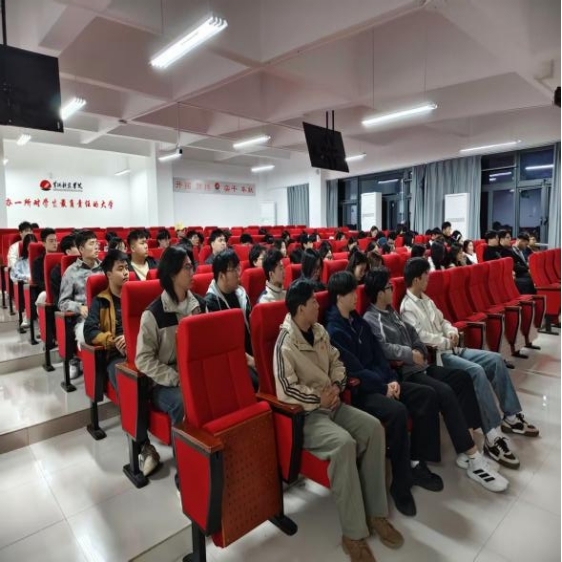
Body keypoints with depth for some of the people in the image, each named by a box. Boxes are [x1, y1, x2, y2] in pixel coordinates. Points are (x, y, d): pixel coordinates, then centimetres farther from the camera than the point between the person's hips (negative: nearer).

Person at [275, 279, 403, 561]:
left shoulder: (319, 331, 7)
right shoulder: (285, 345, -18)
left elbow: (336, 362, 15)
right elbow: (285, 391, -21)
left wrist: (336, 386, -4)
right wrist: (319, 398, -16)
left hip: (330, 404, 8)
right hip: (305, 414, -7)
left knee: (373, 427, -13)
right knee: (344, 443, -31)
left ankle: (376, 514, 0)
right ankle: (353, 534, -14)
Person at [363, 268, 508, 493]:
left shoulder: (391, 312, 19)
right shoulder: (369, 320, -11)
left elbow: (413, 334, 17)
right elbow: (382, 349, -26)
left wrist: (419, 352, -3)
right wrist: (410, 354, -15)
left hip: (418, 365, 10)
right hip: (402, 374, -10)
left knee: (462, 377, -1)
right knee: (445, 393, -27)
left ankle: (465, 449, -3)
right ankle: (473, 459, -17)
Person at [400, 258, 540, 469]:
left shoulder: (426, 300, 16)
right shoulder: (407, 307, -14)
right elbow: (422, 337, -22)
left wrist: (452, 332, 0)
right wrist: (447, 341, -10)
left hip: (451, 349, 10)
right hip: (435, 356, -10)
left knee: (495, 359, 0)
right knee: (477, 371, -29)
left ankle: (511, 416, 10)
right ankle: (492, 437, -25)